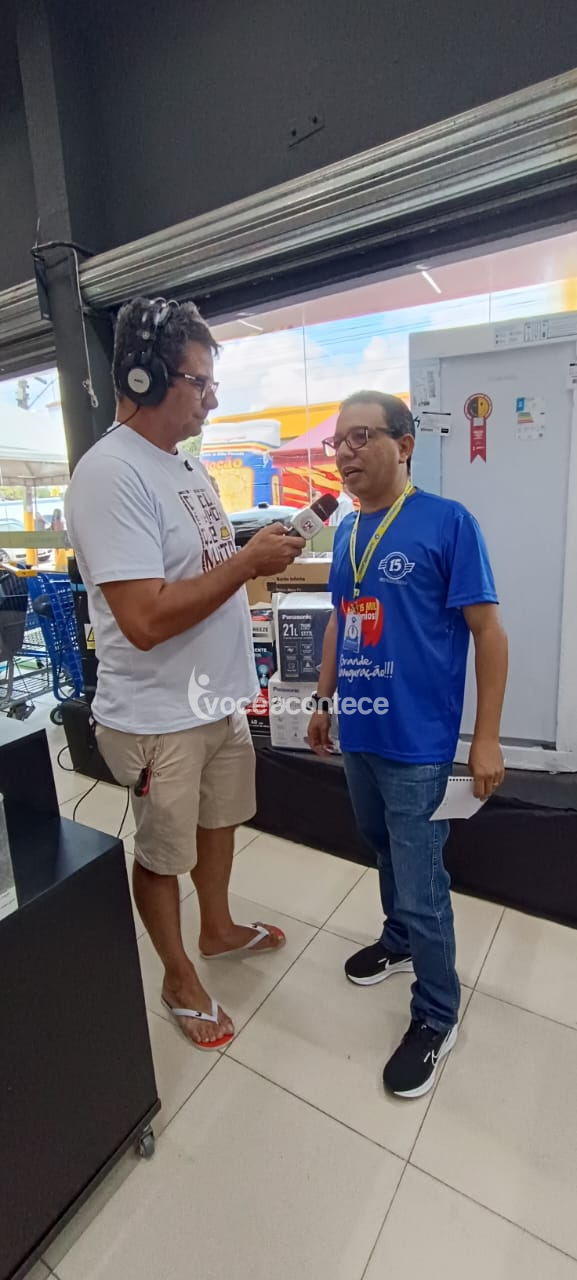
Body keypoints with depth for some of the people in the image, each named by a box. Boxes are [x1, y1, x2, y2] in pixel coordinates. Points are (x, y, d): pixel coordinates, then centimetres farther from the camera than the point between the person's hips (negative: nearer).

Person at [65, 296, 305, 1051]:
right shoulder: (111, 473, -21)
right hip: (159, 720, -8)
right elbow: (146, 620, -28)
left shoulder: (187, 463, 8)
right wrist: (249, 561, -22)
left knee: (219, 819, 25)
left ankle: (218, 930, 53)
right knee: (163, 854, 15)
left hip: (219, 699, 9)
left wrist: (263, 556, 2)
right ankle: (179, 978, 42)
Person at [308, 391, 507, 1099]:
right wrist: (324, 699, 17)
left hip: (417, 741, -6)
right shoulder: (346, 531, 7)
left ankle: (436, 1016, 31)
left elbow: (488, 632, -11)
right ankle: (399, 940, 51)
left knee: (421, 885, 5)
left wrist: (487, 739, -12)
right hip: (359, 731, 6)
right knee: (388, 854, 25)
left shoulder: (447, 521, -12)